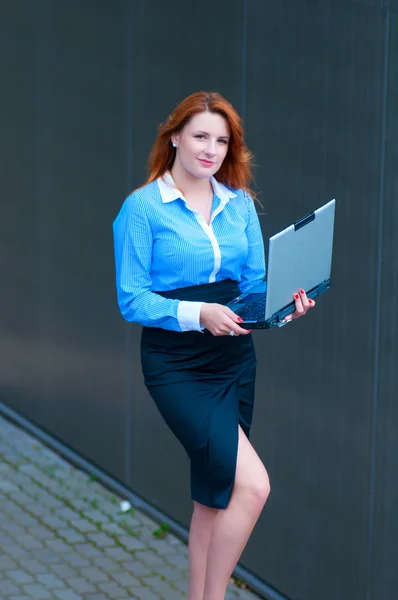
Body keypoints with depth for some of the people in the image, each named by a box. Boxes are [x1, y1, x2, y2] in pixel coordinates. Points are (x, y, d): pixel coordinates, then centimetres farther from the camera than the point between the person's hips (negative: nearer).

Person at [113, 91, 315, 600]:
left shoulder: (239, 203, 7)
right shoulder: (143, 206, -9)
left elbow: (256, 281, 10)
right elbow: (131, 300, -11)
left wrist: (286, 302, -12)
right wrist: (197, 314, -25)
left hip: (233, 356, 6)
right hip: (176, 363, -6)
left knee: (216, 487, 13)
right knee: (251, 484, -17)